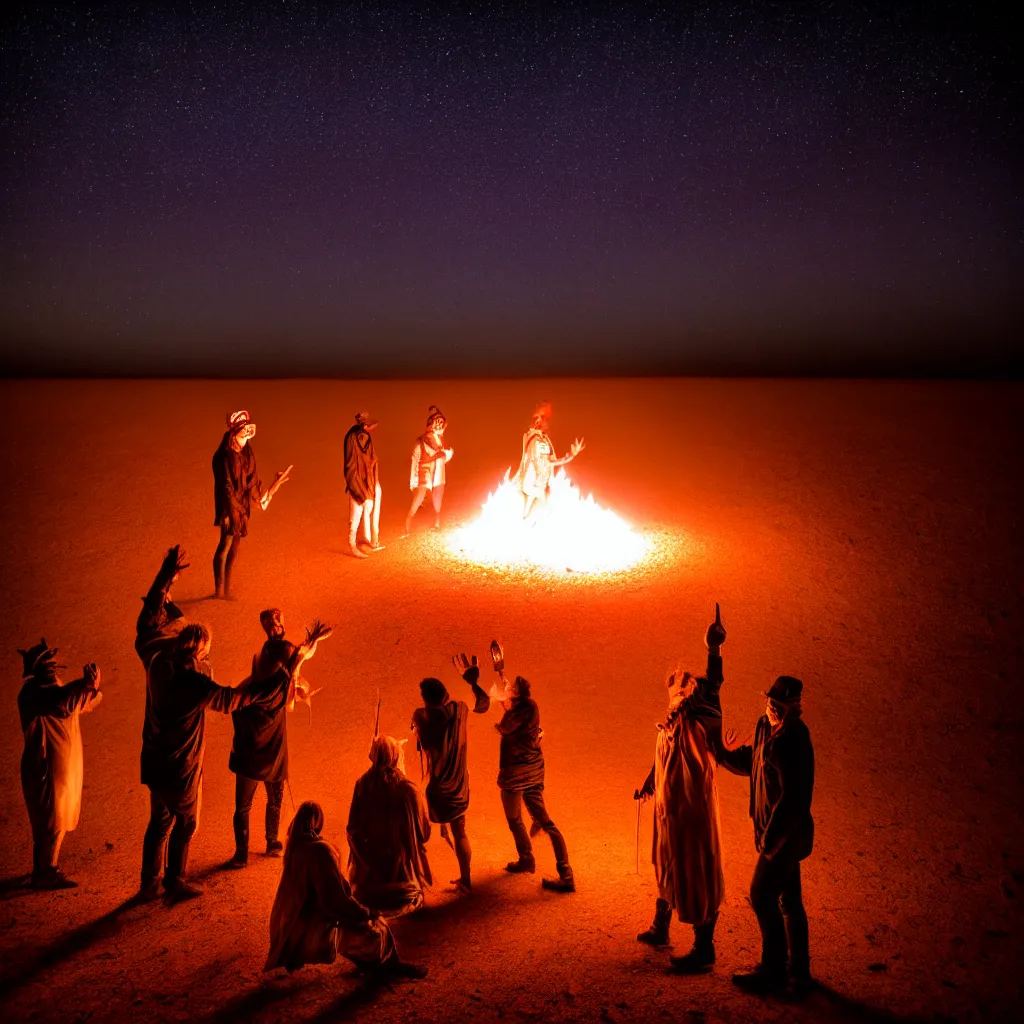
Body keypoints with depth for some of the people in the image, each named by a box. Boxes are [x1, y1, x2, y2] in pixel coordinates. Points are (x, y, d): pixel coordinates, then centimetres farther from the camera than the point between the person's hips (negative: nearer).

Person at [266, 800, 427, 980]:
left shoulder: (296, 846, -2)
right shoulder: (320, 850, -27)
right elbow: (337, 900, -23)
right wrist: (365, 913, -11)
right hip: (314, 934, -9)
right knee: (378, 929, 4)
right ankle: (389, 967, 29)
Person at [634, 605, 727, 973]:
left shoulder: (694, 724, -20)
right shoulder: (668, 727, 4)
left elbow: (711, 690, -40)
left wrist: (714, 651, -50)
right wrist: (648, 786, 35)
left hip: (693, 813, -9)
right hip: (669, 810, 9)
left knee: (697, 880, 3)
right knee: (668, 869, 26)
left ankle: (704, 951, 17)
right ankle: (660, 929, 46)